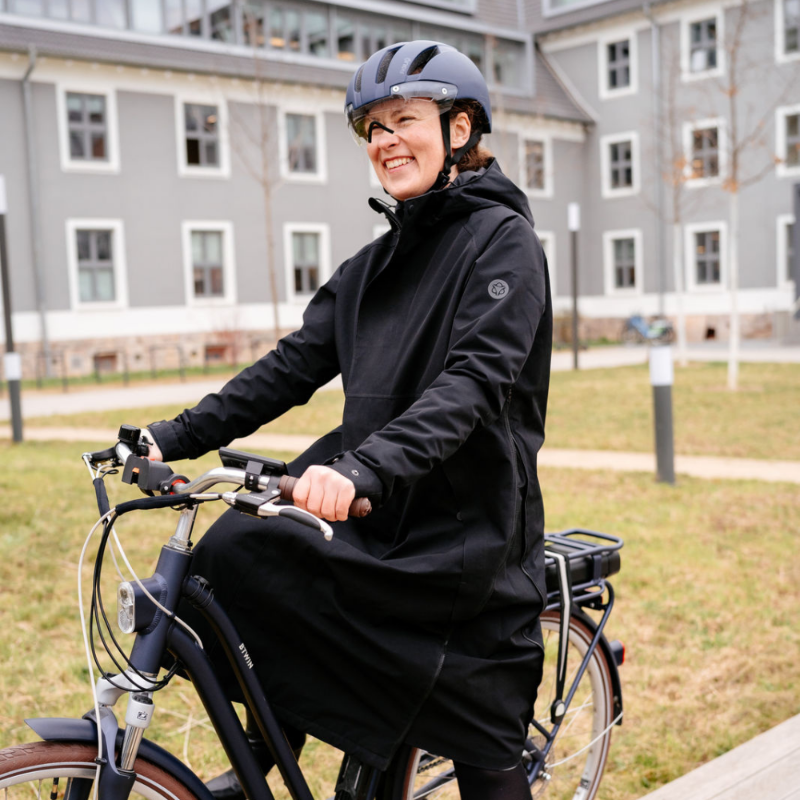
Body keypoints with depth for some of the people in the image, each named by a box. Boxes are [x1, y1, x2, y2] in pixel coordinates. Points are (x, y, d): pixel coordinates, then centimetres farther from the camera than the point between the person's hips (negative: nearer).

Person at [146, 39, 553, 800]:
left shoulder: (501, 238, -9)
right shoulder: (375, 262, 14)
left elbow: (474, 381, -24)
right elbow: (294, 365, 8)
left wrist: (363, 467, -39)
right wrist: (174, 437, -2)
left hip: (466, 533, -6)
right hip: (376, 518, 6)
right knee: (233, 553, -8)